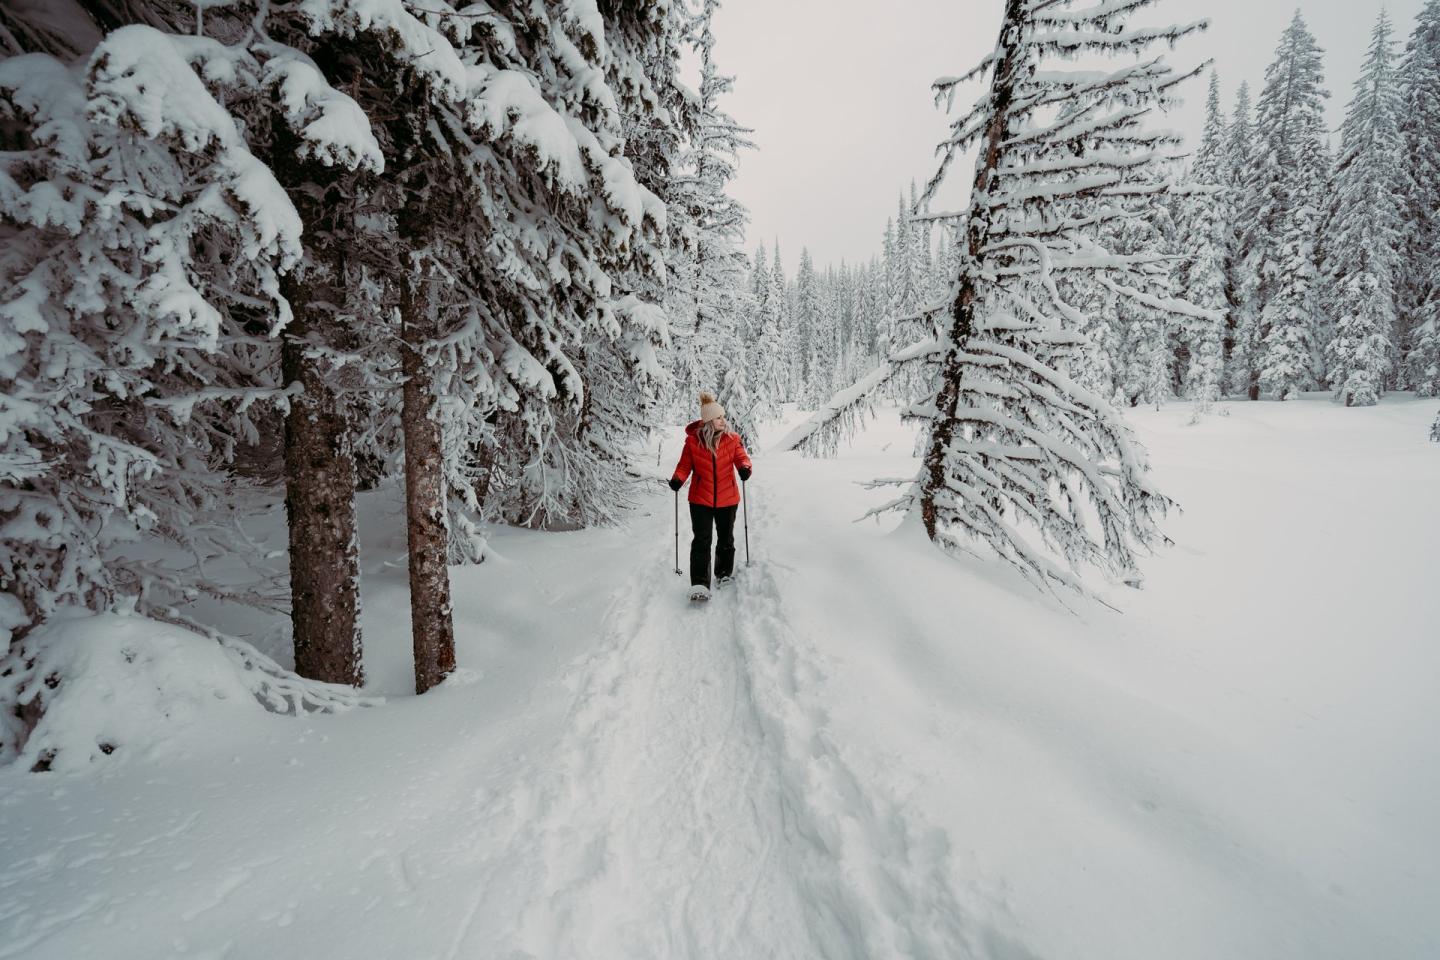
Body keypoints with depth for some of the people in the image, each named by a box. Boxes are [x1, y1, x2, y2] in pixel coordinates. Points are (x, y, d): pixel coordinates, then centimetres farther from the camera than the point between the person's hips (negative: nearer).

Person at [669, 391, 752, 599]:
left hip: (727, 498, 2)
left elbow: (741, 456, -5)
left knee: (726, 539, 17)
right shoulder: (693, 440, -7)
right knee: (701, 541, -8)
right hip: (701, 499, -2)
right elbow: (685, 465, -1)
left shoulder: (732, 438, -3)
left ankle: (725, 573, 39)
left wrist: (744, 467, -27)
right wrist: (678, 479, -19)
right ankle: (699, 586, -8)